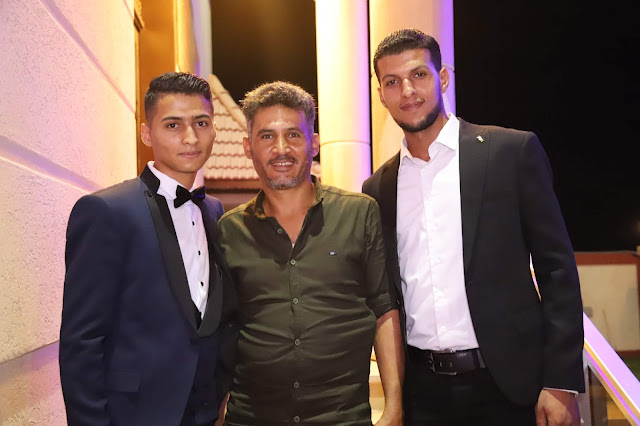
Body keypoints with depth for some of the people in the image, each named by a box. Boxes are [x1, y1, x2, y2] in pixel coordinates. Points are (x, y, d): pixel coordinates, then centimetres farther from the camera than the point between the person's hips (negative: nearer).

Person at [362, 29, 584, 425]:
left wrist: (561, 382, -10)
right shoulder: (378, 188, 7)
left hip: (507, 384, -3)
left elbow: (557, 269, -5)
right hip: (422, 392, 3)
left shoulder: (512, 151, -3)